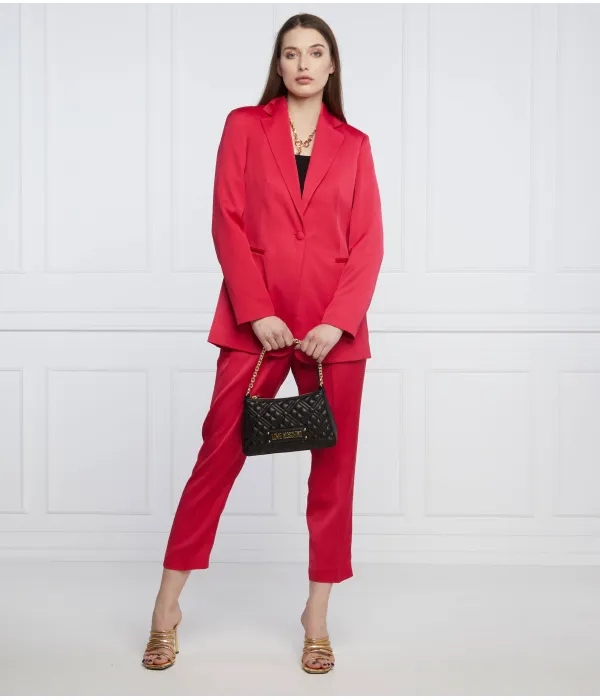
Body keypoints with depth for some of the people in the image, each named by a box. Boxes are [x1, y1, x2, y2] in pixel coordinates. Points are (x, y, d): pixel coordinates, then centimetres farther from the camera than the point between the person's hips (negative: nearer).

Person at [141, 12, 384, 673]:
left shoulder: (353, 144, 10)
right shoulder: (244, 126, 7)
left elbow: (369, 242, 4)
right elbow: (227, 222, 0)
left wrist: (338, 322, -9)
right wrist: (258, 312, -10)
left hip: (334, 328, 2)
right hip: (256, 320, -1)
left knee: (333, 467, 5)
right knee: (218, 454, 0)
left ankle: (317, 616, 19)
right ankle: (167, 608, 14)